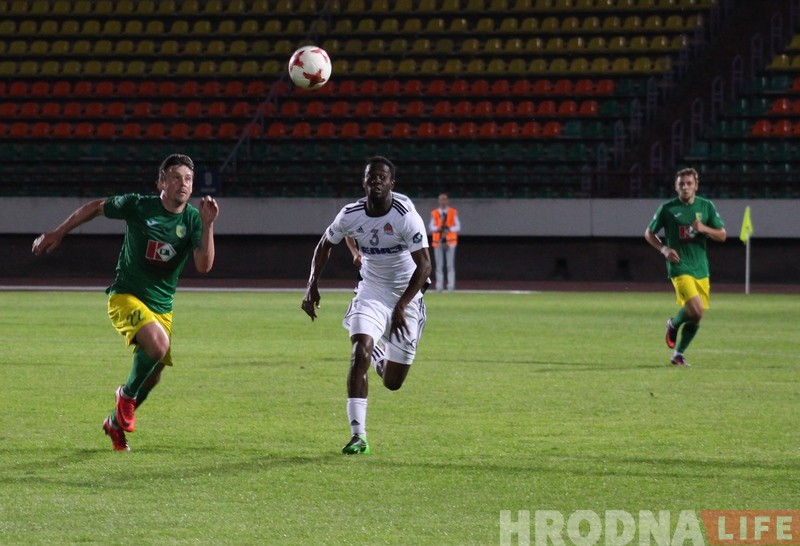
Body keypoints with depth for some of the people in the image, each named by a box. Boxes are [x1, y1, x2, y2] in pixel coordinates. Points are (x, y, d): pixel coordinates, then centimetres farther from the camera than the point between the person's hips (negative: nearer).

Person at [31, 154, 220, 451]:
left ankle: (116, 423, 36)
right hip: (125, 296, -4)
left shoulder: (192, 219, -6)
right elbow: (95, 207, 7)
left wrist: (208, 225, -30)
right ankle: (127, 395, -3)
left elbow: (204, 265, -19)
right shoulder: (138, 206, -11)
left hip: (161, 306, 4)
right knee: (158, 343, -31)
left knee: (152, 376, 9)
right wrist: (57, 233, 9)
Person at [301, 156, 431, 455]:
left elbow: (424, 265, -24)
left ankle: (379, 354, 42)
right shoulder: (351, 214, -11)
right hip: (371, 291, 2)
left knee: (392, 382, 4)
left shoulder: (406, 216, -23)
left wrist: (401, 306, -32)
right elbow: (325, 245, 8)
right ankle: (358, 435, -19)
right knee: (359, 354, -23)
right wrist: (312, 286, -4)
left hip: (406, 294, -2)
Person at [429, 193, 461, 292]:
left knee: (450, 264, -4)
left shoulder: (453, 212, 3)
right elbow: (431, 227, 4)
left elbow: (458, 227, 1)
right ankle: (439, 286, 2)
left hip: (450, 241, -1)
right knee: (439, 265, 0)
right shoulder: (434, 213, 7)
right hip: (437, 242, 1)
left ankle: (451, 286, -2)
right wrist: (438, 228, -18)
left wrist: (449, 229, -18)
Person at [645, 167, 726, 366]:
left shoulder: (706, 207, 6)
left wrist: (704, 229, -13)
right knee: (696, 310, -21)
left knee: (696, 316, 6)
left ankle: (678, 354, 23)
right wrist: (664, 249, -9)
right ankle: (673, 324, 11)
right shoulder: (667, 208, -2)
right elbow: (649, 233, 8)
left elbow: (722, 236, 6)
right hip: (679, 267, -4)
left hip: (701, 269, 4)